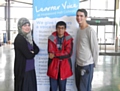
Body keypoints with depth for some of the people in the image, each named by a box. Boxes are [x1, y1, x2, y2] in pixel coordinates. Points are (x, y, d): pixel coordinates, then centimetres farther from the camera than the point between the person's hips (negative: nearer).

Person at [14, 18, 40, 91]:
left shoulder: (28, 37, 10)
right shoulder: (19, 39, -17)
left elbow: (37, 49, 10)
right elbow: (28, 55, -22)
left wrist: (32, 52, -11)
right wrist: (33, 53, -1)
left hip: (30, 68, 8)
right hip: (23, 69, -8)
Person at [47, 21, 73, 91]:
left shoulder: (69, 39, -2)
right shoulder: (51, 38, -1)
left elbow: (68, 53, -13)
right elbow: (50, 53, -9)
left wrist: (55, 55, -16)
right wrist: (62, 55, -18)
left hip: (64, 66, 0)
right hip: (53, 66, 0)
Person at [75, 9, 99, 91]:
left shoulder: (90, 30, -15)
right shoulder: (79, 30, 10)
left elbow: (95, 48, -13)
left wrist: (94, 63, -5)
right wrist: (77, 61, 11)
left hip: (87, 65, -8)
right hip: (78, 64, 8)